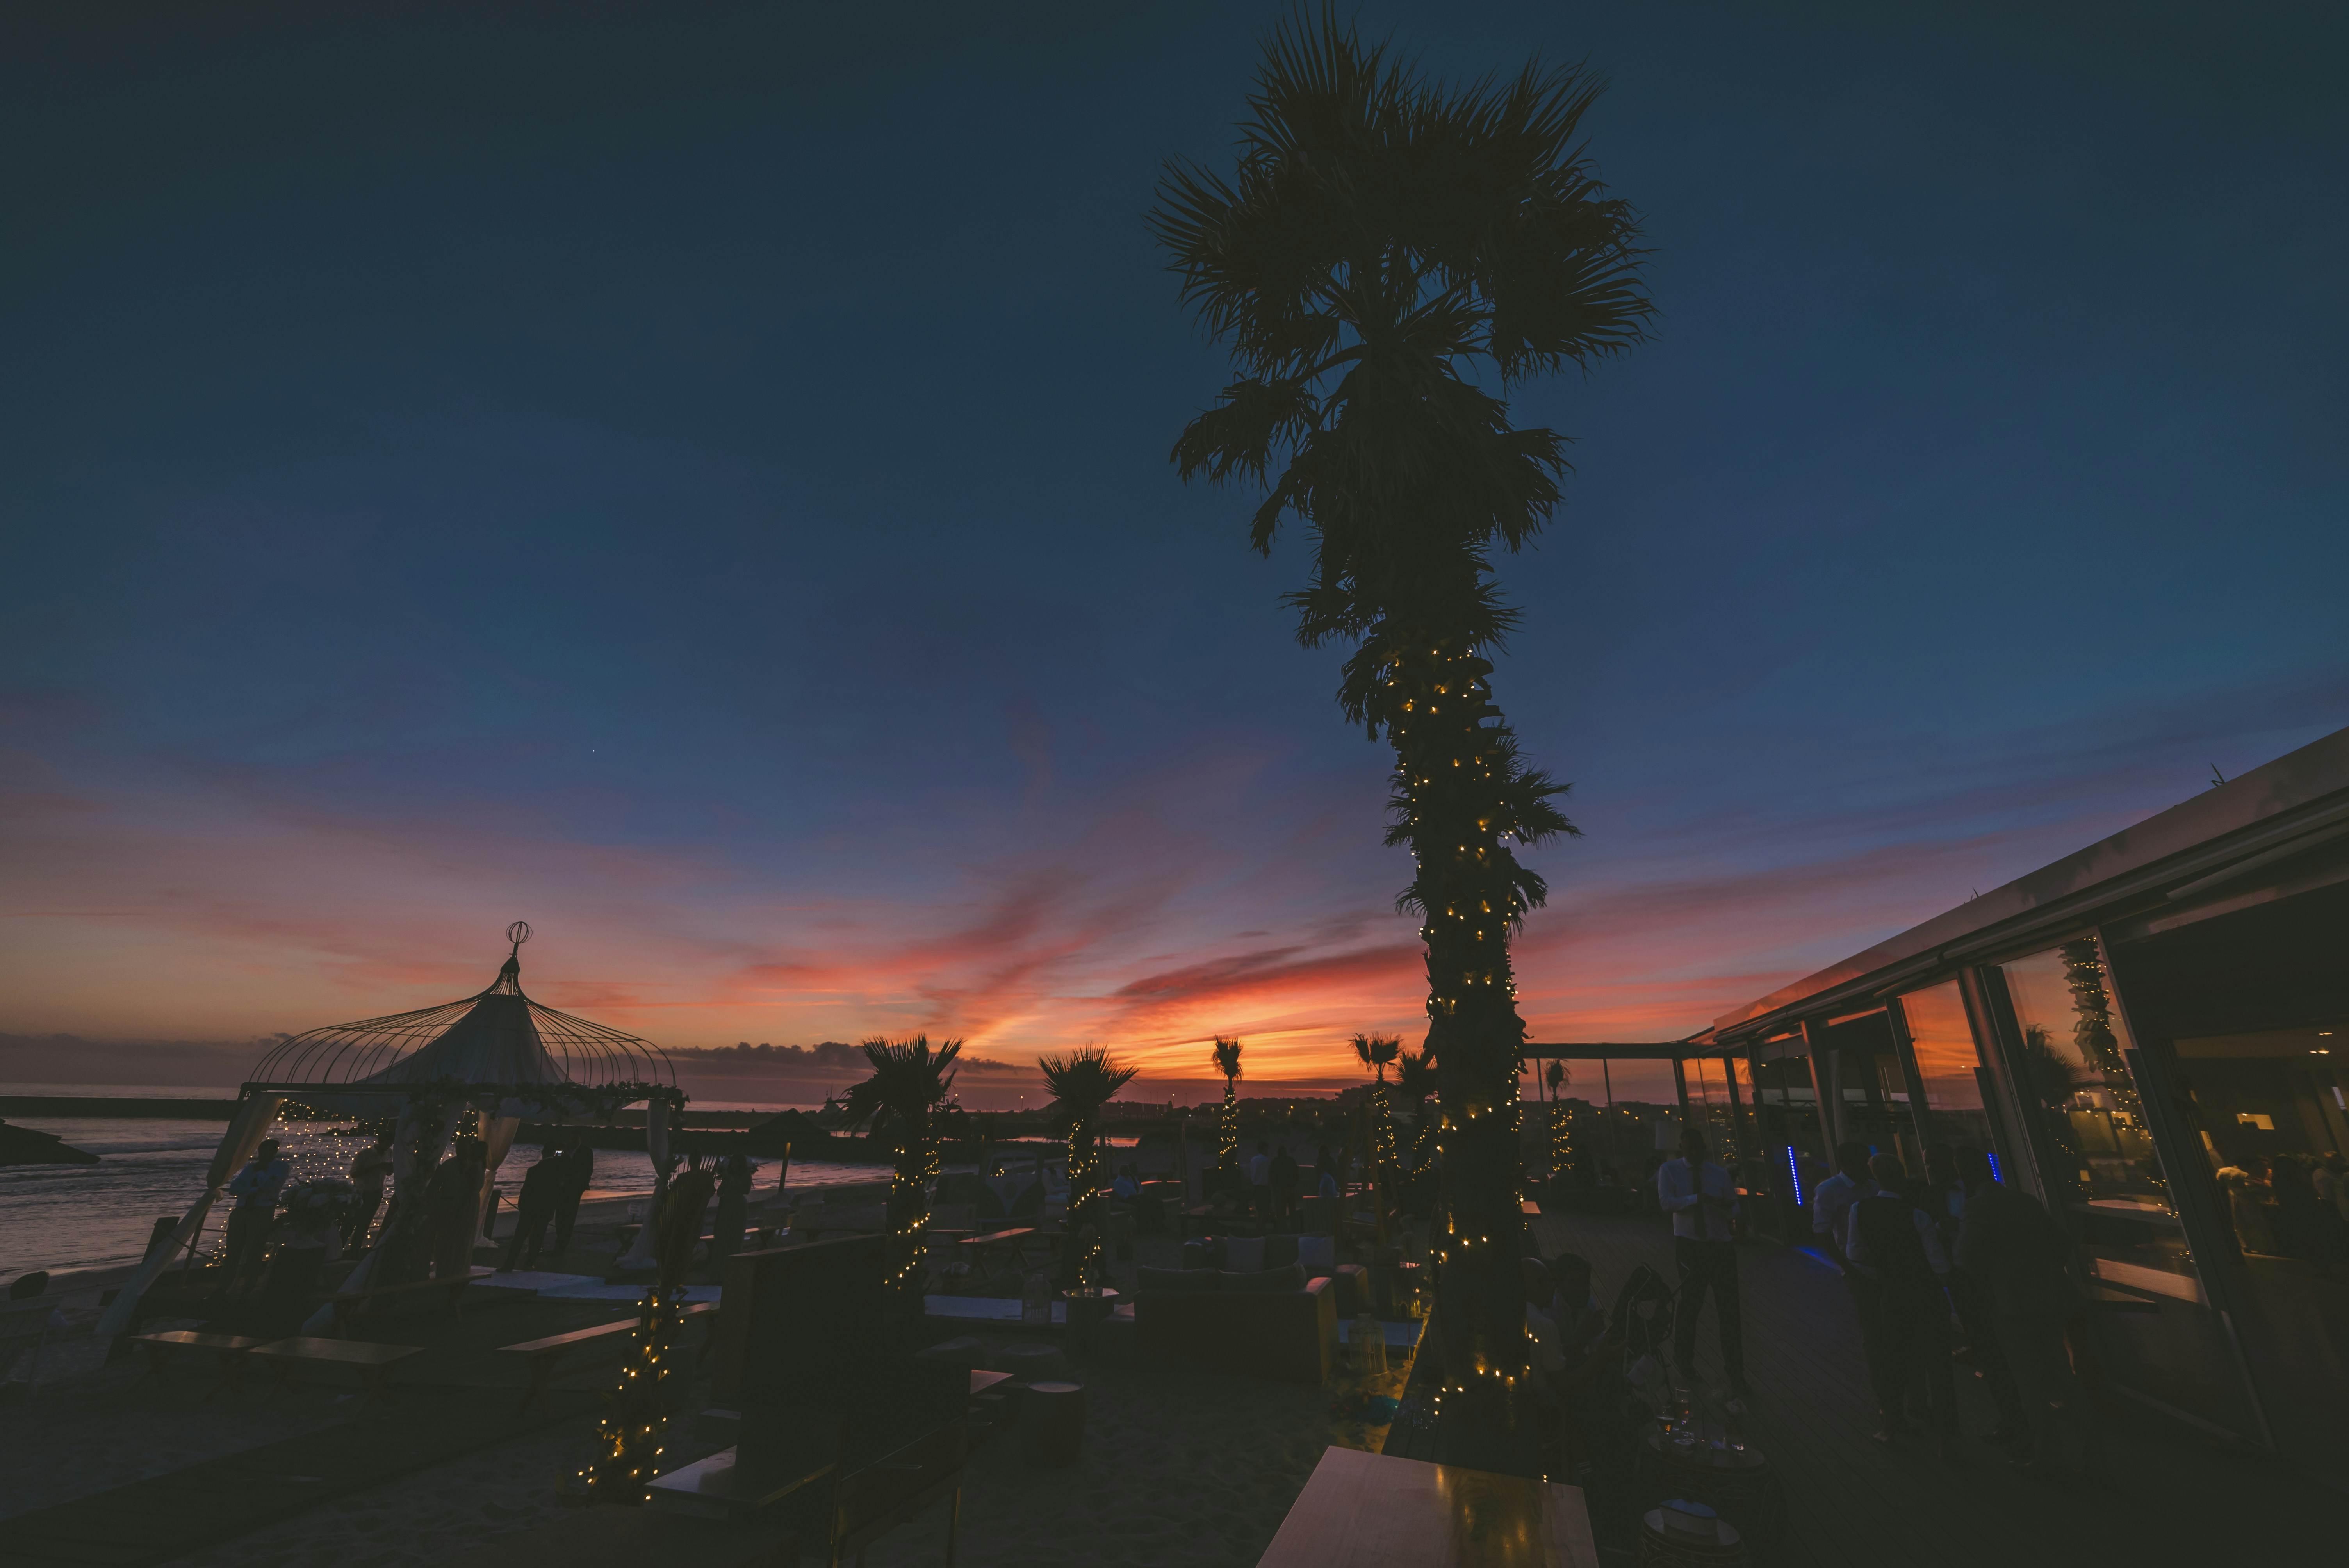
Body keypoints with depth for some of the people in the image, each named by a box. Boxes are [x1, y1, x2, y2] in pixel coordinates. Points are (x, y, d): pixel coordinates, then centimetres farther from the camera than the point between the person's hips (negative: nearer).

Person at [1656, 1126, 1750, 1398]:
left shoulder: (1719, 1174, 3)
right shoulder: (1669, 1170, -5)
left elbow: (1734, 1209, 4)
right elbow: (1667, 1203, -14)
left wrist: (1726, 1207, -19)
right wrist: (1697, 1198, -27)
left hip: (1721, 1246, 2)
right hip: (1690, 1246, -2)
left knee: (1729, 1308, 2)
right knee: (1690, 1304, 12)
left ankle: (1735, 1373, 14)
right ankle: (1684, 1358, 33)